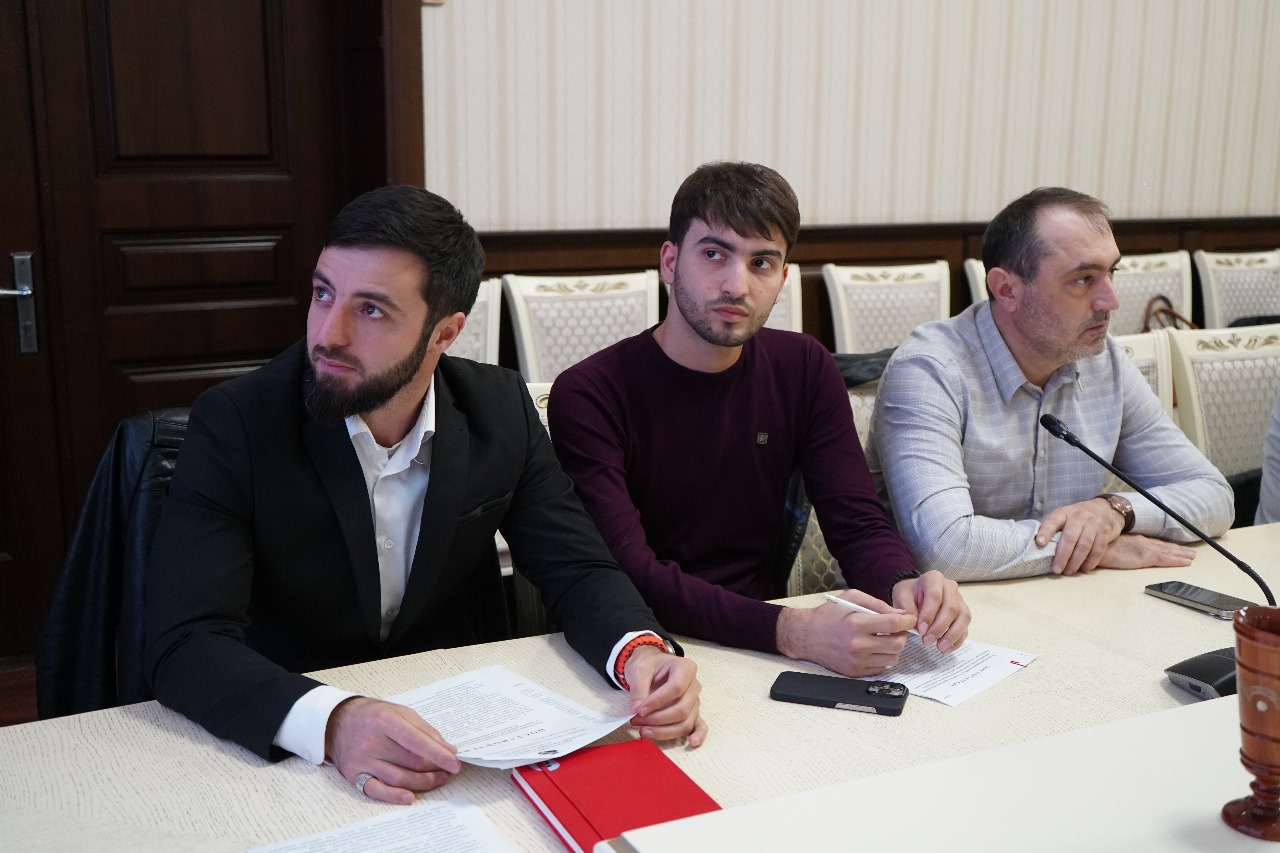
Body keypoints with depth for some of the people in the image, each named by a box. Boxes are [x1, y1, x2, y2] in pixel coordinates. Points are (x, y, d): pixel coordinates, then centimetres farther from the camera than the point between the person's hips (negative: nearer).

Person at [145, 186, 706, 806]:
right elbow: (184, 643, -24)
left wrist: (641, 651, -25)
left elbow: (578, 570, -2)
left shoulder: (499, 411, -6)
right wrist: (332, 722, -43)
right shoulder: (234, 424, -16)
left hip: (468, 720, 2)